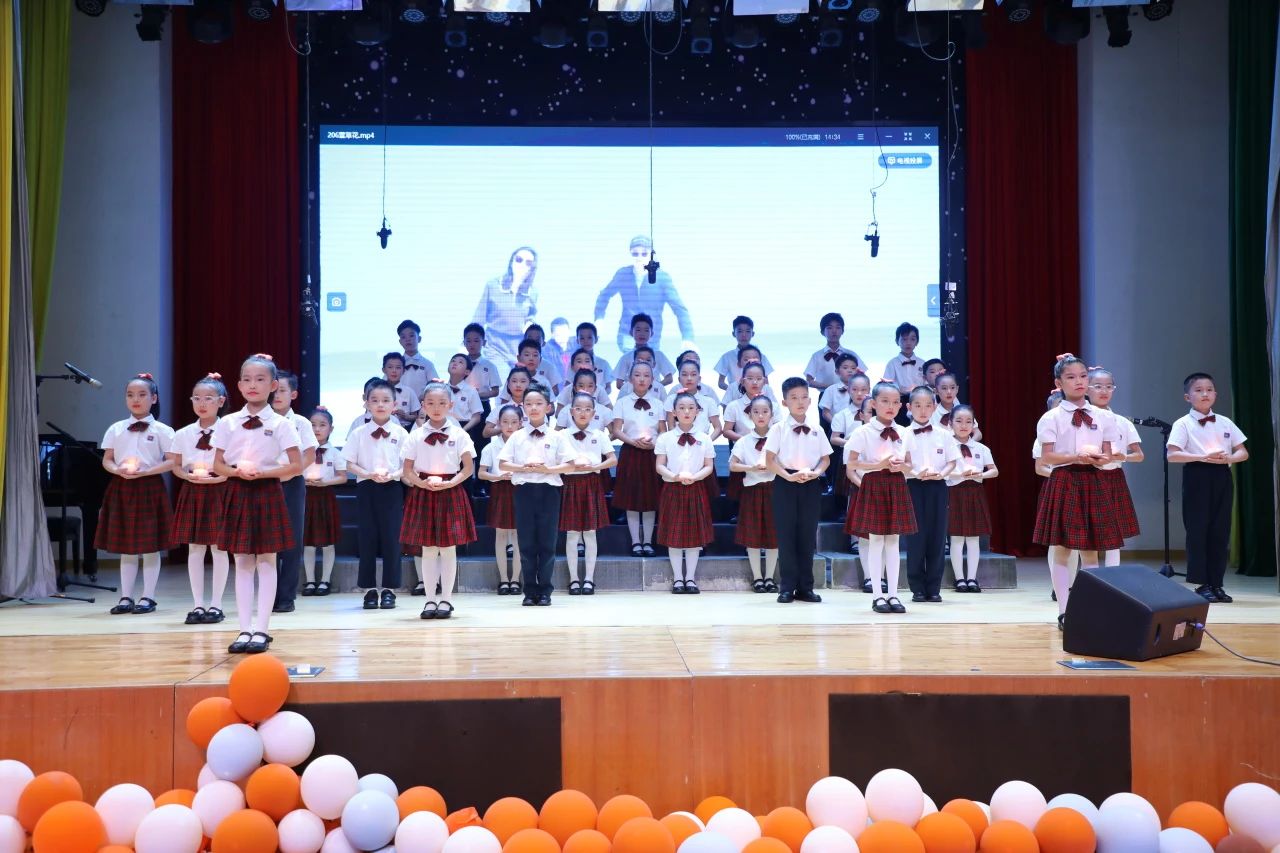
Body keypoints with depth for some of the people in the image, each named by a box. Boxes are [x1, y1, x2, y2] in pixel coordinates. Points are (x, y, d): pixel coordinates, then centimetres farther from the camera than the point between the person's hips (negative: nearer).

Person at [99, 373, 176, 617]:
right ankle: (125, 597, 16)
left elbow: (171, 461, -8)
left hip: (149, 488, -3)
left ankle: (148, 597, 10)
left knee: (150, 546, 2)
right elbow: (106, 459, 8)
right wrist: (118, 470, -13)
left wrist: (144, 472, -17)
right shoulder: (116, 429, 8)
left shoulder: (161, 430, -3)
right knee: (125, 547, 9)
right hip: (121, 488, 3)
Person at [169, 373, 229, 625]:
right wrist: (189, 475, -9)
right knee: (194, 549, 6)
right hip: (192, 492, 3)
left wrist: (218, 477, -19)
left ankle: (215, 605, 12)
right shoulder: (183, 434, 5)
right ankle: (198, 605, 14)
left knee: (219, 548, 2)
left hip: (220, 491, -3)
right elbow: (175, 466, 10)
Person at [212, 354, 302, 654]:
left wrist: (263, 473, -16)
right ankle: (245, 629, 11)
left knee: (266, 562, 1)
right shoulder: (227, 423, 4)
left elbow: (296, 465, -5)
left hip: (268, 493, -2)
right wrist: (237, 472, -13)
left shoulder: (281, 424, -3)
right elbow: (218, 465, 7)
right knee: (242, 563, 5)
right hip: (238, 494, 3)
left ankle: (261, 630, 7)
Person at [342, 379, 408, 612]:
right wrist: (368, 474, -14)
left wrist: (392, 475, -18)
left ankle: (389, 590, 9)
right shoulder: (359, 434, 3)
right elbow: (350, 464, 3)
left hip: (392, 488, -1)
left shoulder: (401, 433, 1)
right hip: (366, 487, 1)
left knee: (391, 538, 1)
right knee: (367, 538, 3)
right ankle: (369, 590, 12)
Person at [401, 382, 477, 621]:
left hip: (451, 494, -1)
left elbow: (468, 468, -1)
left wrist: (449, 483, -14)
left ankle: (446, 599, 11)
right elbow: (407, 471, 4)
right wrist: (423, 483, -14)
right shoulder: (416, 435, 3)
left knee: (448, 548, 2)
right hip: (423, 494, 1)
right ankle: (430, 600, 12)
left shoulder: (459, 435, 0)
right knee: (428, 549, 4)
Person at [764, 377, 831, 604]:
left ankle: (805, 587, 12)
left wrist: (815, 473, -10)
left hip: (811, 484, 3)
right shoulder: (778, 429, -1)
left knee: (808, 536, 5)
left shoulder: (816, 430, 7)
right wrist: (788, 476, -17)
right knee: (786, 536, -1)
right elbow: (770, 460, -4)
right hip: (785, 483, -2)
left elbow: (826, 458, 10)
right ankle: (787, 587, 6)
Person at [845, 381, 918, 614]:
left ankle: (893, 594, 12)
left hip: (897, 488, 4)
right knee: (875, 541, -1)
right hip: (873, 487, -4)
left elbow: (909, 465, 13)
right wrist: (880, 465, -17)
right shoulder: (863, 432, -6)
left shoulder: (904, 433, 7)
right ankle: (877, 596, 6)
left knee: (893, 541, 7)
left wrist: (901, 466, -10)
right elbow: (851, 464, -9)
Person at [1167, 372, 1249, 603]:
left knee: (1220, 531, 5)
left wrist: (1227, 458, -11)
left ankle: (1217, 584, 12)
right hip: (1197, 477, -4)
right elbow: (1172, 455, -12)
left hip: (1221, 477, 4)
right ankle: (1202, 584, 3)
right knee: (1198, 530, -3)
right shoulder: (1183, 424, -3)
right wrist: (1202, 457, -21)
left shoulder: (1225, 422, 11)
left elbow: (1243, 453, 11)